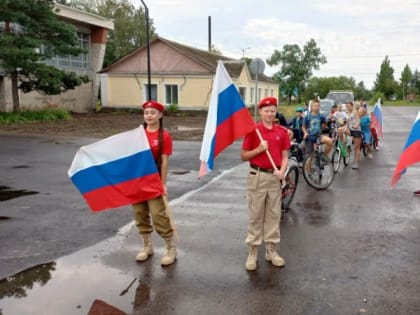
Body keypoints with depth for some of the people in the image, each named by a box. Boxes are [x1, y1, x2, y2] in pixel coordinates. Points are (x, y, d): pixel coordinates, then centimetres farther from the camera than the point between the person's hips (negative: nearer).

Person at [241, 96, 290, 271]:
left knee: (274, 214, 11)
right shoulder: (253, 130, -6)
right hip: (257, 176, -3)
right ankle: (252, 252, 13)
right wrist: (259, 149, -18)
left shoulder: (282, 131, 4)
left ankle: (271, 250, 24)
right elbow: (243, 156, -3)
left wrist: (282, 171, -10)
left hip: (275, 177, 3)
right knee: (255, 215, 4)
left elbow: (284, 155, 8)